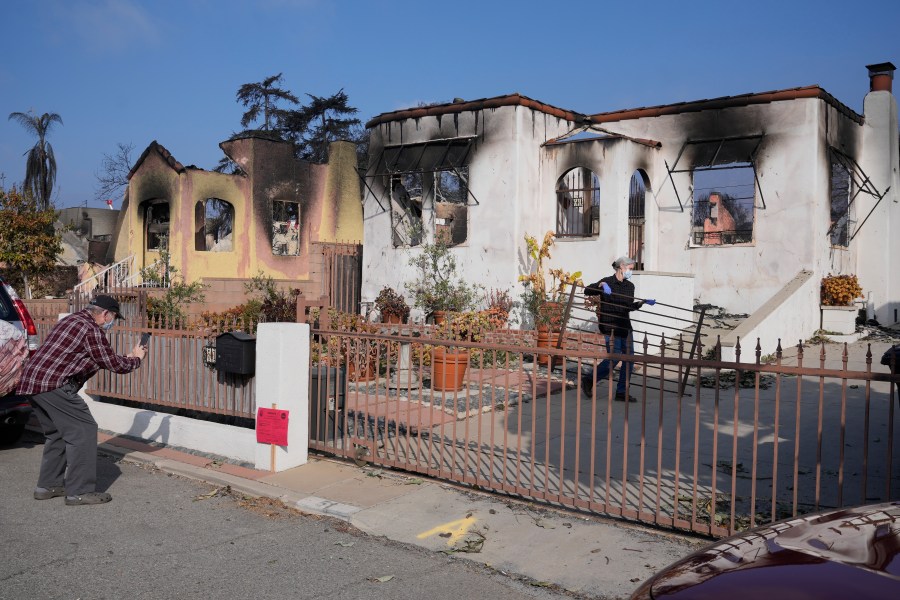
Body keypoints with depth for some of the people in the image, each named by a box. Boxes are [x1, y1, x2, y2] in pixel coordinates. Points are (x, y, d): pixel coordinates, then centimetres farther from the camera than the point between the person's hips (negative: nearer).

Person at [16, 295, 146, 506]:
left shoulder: (73, 320, 20)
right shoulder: (91, 330, -10)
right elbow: (114, 365, -5)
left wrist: (126, 358, 28)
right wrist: (136, 359, 13)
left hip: (31, 381, 10)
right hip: (53, 384, -10)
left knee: (57, 433, 20)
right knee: (83, 430, -5)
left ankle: (48, 485, 25)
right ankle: (80, 491, -4)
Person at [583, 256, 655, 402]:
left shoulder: (630, 286, 14)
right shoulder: (607, 282, -4)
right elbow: (587, 291, -10)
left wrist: (644, 302, 10)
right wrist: (601, 285, -24)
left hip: (625, 326, 7)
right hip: (610, 326, -7)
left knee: (629, 358, 3)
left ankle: (622, 392, 11)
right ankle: (588, 381, 7)